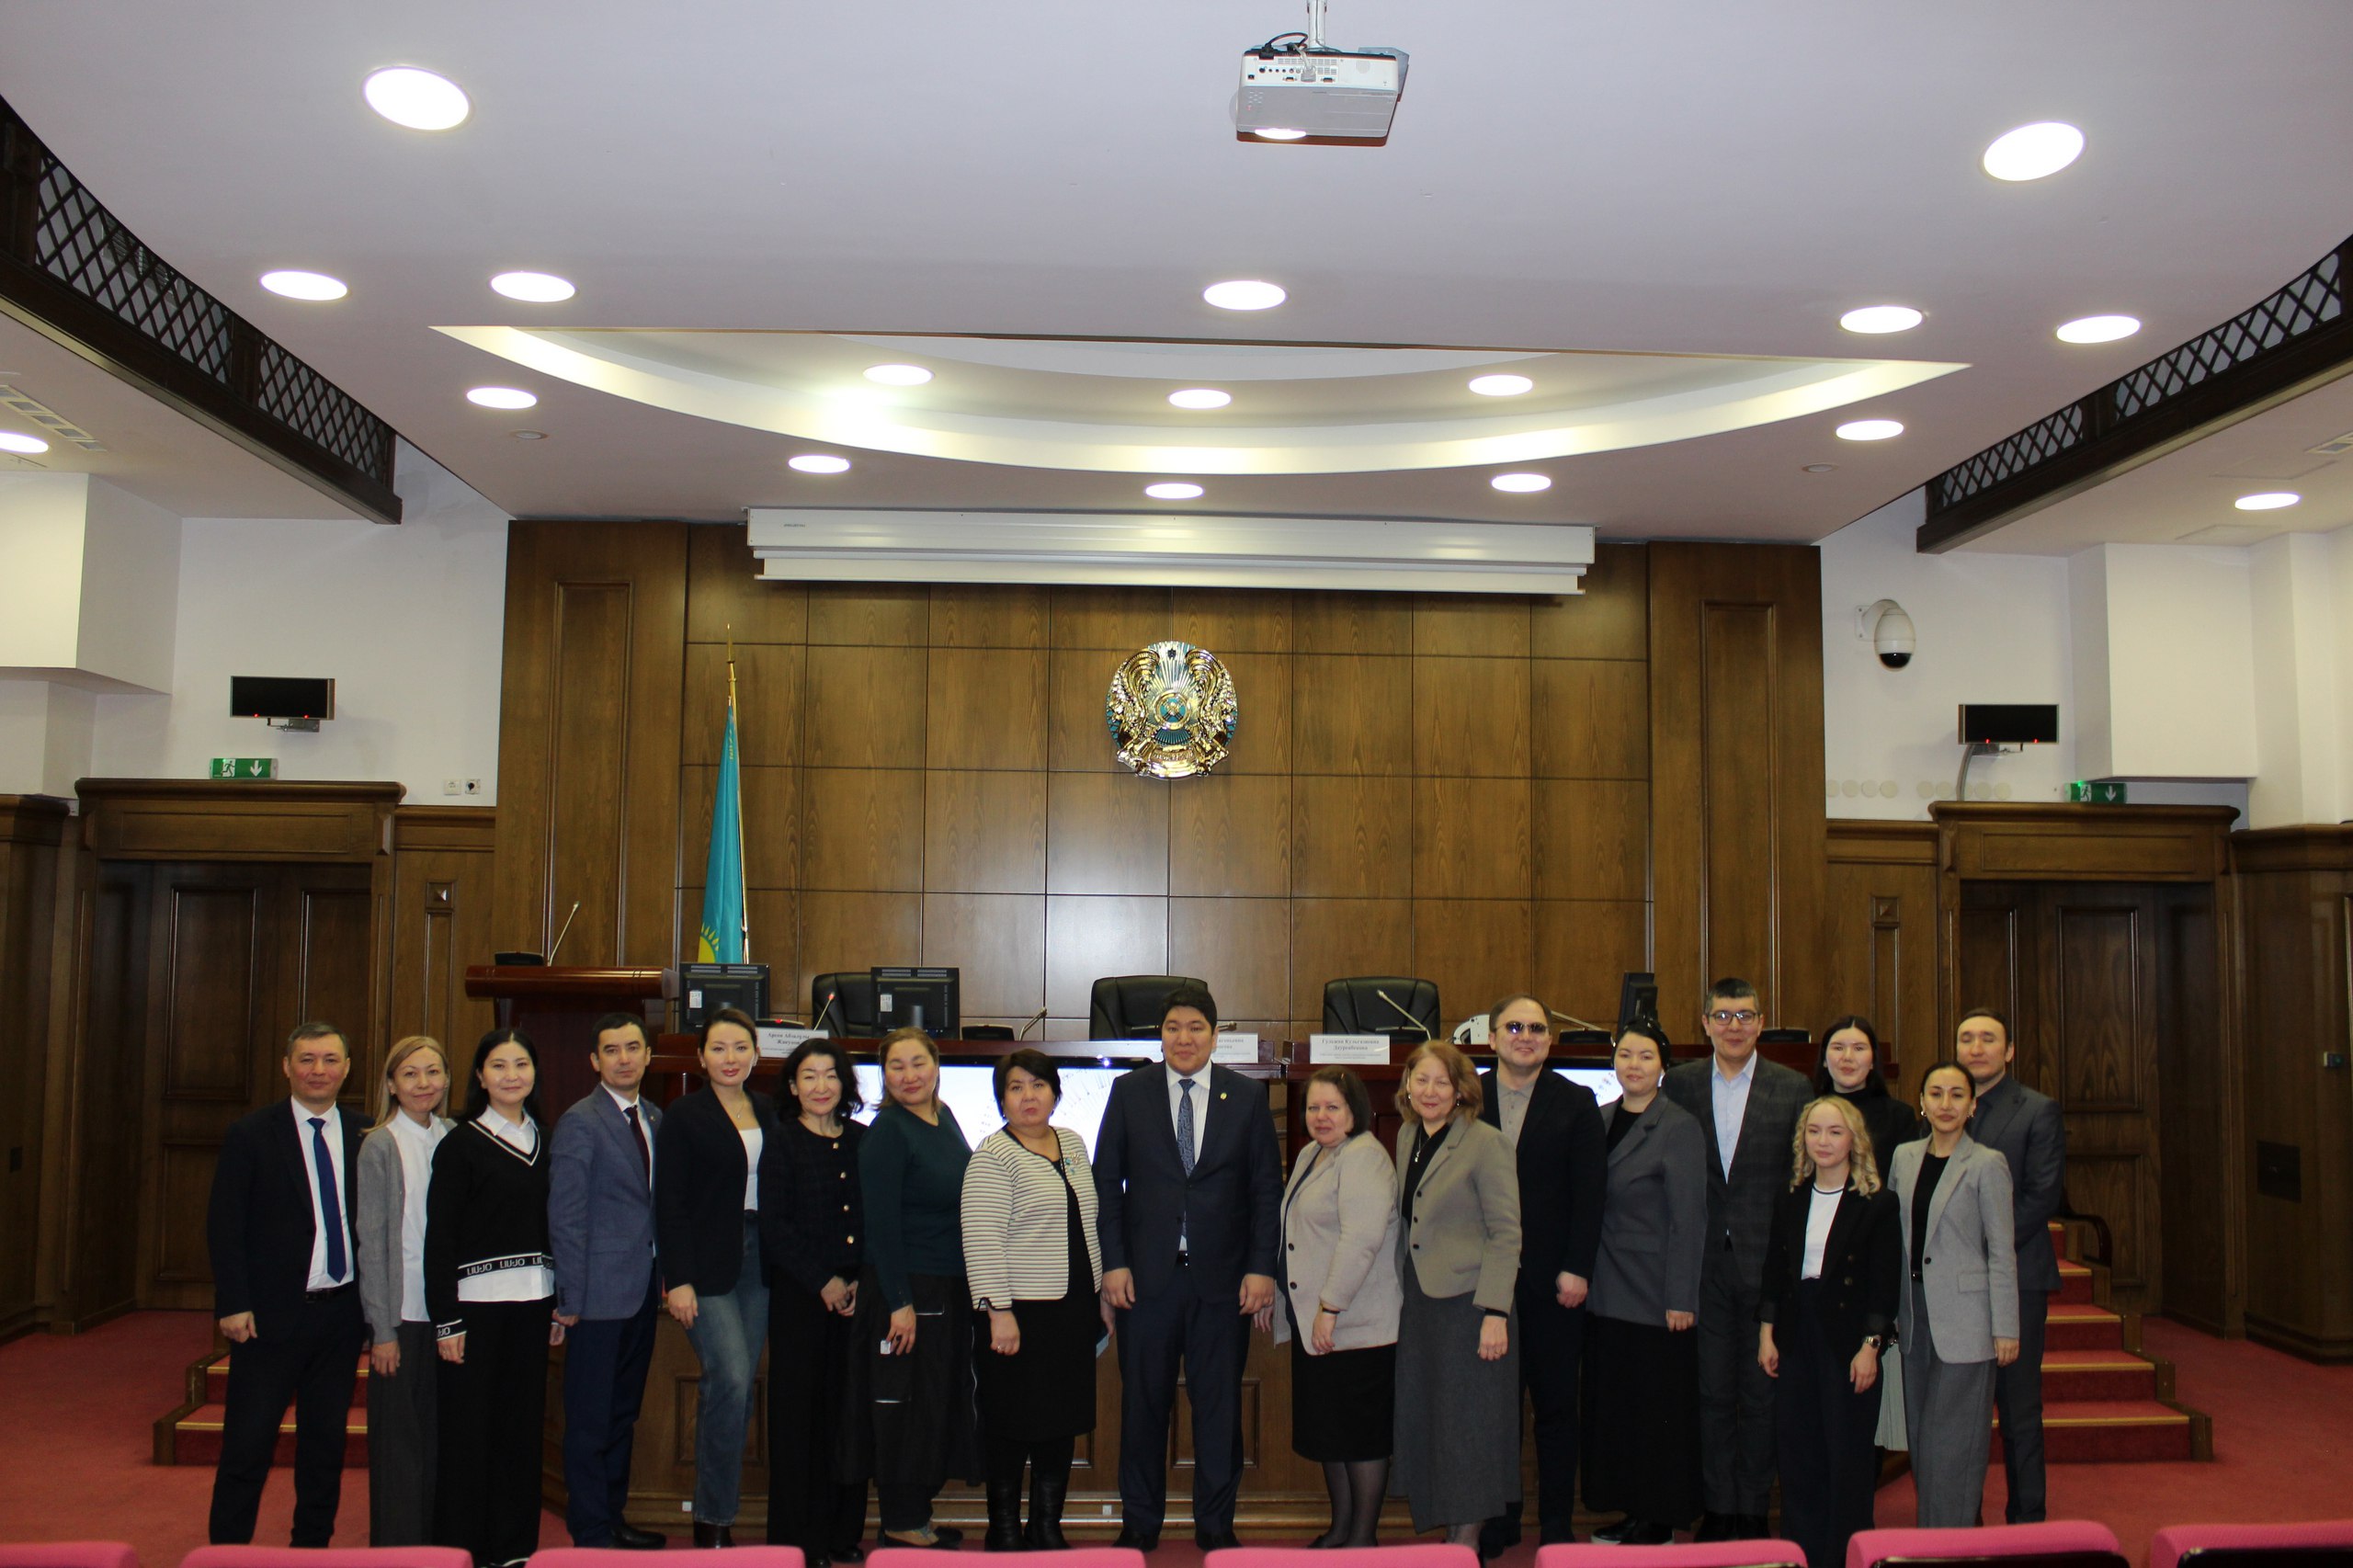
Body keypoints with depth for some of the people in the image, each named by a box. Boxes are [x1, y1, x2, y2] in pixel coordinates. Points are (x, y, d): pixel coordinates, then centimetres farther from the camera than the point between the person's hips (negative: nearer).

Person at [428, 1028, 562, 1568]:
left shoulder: (544, 1140, 10)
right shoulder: (461, 1144, -5)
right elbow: (440, 1236, -8)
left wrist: (559, 1302, 9)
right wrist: (446, 1320, -11)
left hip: (533, 1300, 5)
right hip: (478, 1302, -5)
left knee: (523, 1424, 10)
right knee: (468, 1428, 0)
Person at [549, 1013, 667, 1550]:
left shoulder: (654, 1117, 9)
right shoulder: (580, 1122, -12)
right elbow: (565, 1217, -13)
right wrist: (571, 1296, -14)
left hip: (643, 1289, 7)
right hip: (601, 1293, -7)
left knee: (623, 1413, 17)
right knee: (591, 1420, 4)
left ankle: (614, 1518, 29)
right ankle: (591, 1534, 15)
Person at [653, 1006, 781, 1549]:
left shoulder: (767, 1112, 11)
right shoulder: (684, 1115, -4)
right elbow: (670, 1203, -7)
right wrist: (678, 1280, -13)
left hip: (758, 1260, 5)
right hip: (707, 1264, -5)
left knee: (737, 1387, 8)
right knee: (730, 1381, -12)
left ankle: (719, 1511, 20)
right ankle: (714, 1518, 2)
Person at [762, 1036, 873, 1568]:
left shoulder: (862, 1140, 9)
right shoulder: (782, 1143, -1)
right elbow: (774, 1226, -6)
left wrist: (863, 1282, -3)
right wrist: (823, 1283, -10)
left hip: (856, 1298, 3)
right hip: (800, 1299, -3)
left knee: (850, 1413, 6)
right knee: (799, 1413, 2)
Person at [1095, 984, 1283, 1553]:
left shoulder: (1247, 1096, 3)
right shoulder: (1129, 1092, 3)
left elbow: (1267, 1188, 3)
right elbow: (1106, 1181, 3)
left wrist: (1261, 1267, -4)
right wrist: (1112, 1263, -4)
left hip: (1223, 1279, 0)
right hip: (1146, 1275, 0)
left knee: (1219, 1405, 8)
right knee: (1143, 1404, 10)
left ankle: (1216, 1523, 24)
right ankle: (1139, 1523, 25)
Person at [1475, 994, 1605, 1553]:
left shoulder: (1576, 1103, 3)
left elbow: (1589, 1191, -1)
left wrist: (1576, 1269, -8)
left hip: (1552, 1279, -1)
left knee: (1556, 1406, 8)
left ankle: (1557, 1525, 20)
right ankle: (1498, 1519, 22)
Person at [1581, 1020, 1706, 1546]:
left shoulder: (1680, 1127, -10)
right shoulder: (1599, 1120, 8)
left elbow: (1689, 1220, -12)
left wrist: (1681, 1298, -14)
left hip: (1654, 1293, -6)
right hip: (1607, 1292, 6)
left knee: (1658, 1406, 3)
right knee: (1611, 1402, 11)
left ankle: (1660, 1521, 15)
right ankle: (1630, 1512, 23)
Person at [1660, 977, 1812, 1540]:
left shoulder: (1792, 1087, 0)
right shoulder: (1680, 1082, 4)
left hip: (1767, 1260, -1)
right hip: (1704, 1261, 1)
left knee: (1761, 1393, 8)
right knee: (1712, 1392, 9)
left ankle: (1753, 1509, 21)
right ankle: (1718, 1507, 21)